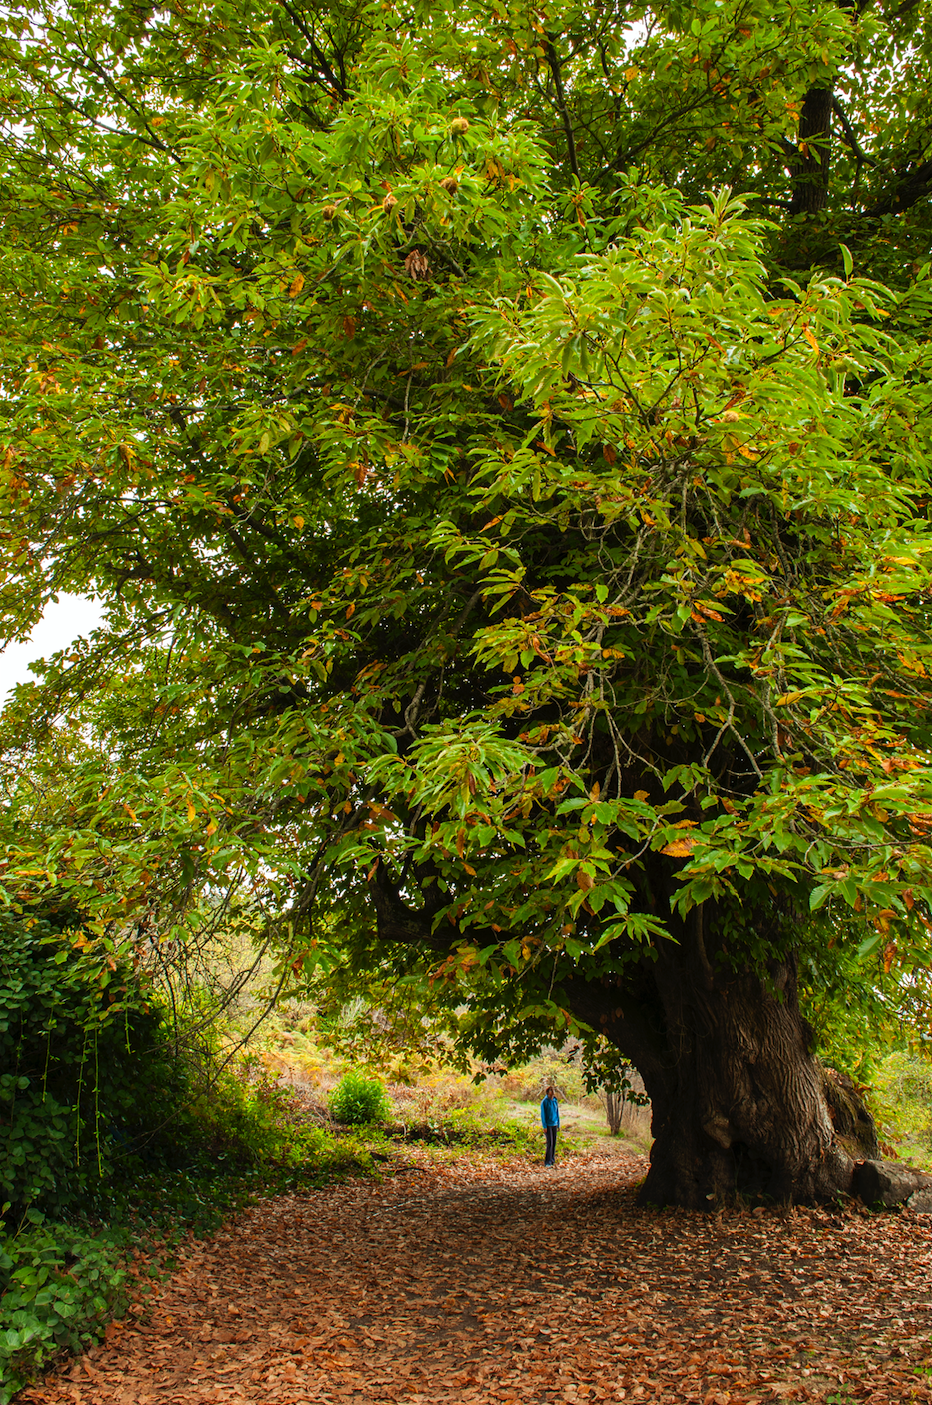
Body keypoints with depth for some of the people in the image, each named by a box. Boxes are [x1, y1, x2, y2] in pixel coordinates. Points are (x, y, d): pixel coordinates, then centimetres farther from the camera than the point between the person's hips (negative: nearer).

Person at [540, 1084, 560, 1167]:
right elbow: (543, 1114, -9)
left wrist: (558, 1124, 14)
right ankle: (547, 1162, -3)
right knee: (550, 1143, -9)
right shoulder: (544, 1102, -10)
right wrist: (544, 1127, -11)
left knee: (554, 1143, 6)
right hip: (548, 1125, -6)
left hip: (554, 1124, 6)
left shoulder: (555, 1101, 8)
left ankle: (552, 1160, 15)